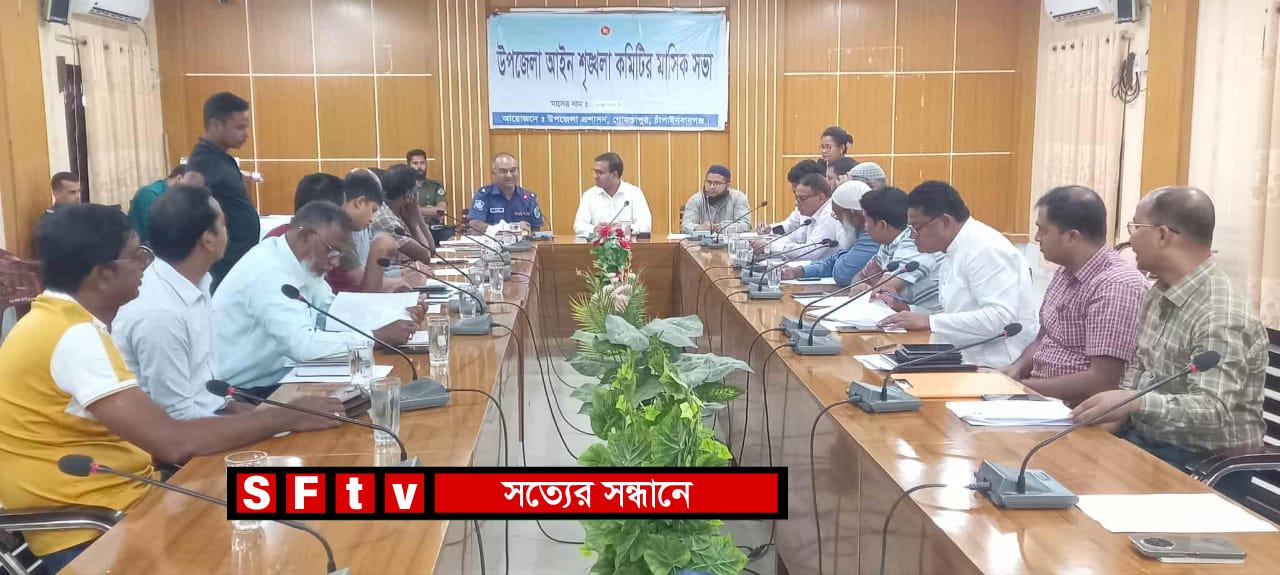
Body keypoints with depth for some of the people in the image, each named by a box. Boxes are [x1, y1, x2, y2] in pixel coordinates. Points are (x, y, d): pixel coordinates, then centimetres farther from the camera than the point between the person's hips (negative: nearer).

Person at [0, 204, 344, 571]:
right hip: (92, 532, -8)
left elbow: (150, 430, 7)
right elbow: (173, 442, -26)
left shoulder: (64, 321, 8)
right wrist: (287, 418, -16)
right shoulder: (73, 335, -21)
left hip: (109, 503, 8)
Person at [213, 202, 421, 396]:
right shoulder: (269, 270, -23)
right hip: (243, 393, -8)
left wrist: (395, 317, -7)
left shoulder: (303, 262, 4)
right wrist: (378, 336, -24)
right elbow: (303, 344, -31)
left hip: (275, 378, 8)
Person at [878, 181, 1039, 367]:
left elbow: (1000, 317, -23)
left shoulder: (986, 249, -14)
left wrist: (929, 321, -22)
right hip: (971, 361, 9)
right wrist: (909, 312, 4)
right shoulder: (956, 253, 16)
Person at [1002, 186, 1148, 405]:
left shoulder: (1116, 287, -19)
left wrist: (1021, 387, -18)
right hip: (1041, 395, 8)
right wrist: (1016, 369, -1)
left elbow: (1102, 382, -23)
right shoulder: (1066, 273, 9)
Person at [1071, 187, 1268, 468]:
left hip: (1201, 463, -8)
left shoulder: (1221, 317, -23)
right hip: (1143, 438, 8)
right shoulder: (1159, 293, 7)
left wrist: (1135, 403, -45)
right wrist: (1117, 413, -3)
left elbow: (1212, 413, -31)